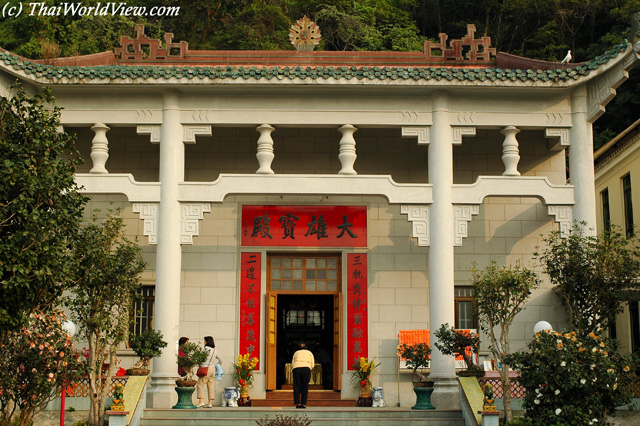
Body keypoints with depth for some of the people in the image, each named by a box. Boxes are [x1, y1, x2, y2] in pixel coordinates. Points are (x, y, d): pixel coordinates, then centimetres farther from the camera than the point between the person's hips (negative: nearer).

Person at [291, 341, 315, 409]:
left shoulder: (296, 353, 28)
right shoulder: (309, 353, 26)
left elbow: (292, 365, 22)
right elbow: (312, 365, 17)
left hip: (296, 369, 1)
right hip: (306, 369, -1)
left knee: (297, 387, 5)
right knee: (305, 387, 6)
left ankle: (297, 403, -7)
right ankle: (303, 404, -2)